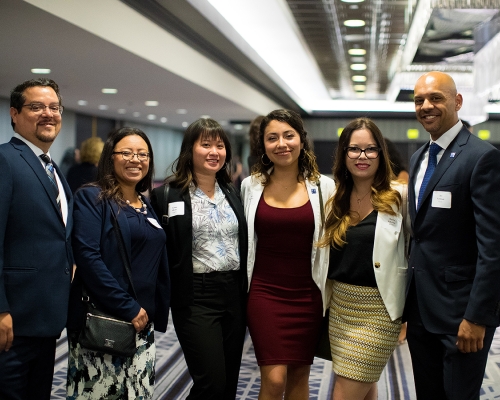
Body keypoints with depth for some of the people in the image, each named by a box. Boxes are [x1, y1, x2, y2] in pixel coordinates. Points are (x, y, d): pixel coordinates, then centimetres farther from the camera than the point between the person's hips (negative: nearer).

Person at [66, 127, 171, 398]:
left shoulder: (148, 207, 14)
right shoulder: (91, 198, -6)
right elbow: (88, 256, -17)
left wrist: (156, 315, 9)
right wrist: (127, 307, -17)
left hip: (141, 322, 6)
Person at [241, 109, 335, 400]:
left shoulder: (323, 186, -2)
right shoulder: (251, 186, 1)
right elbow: (244, 240, 9)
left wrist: (330, 294, 1)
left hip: (308, 295, 1)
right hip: (265, 293, 0)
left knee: (299, 376, 12)